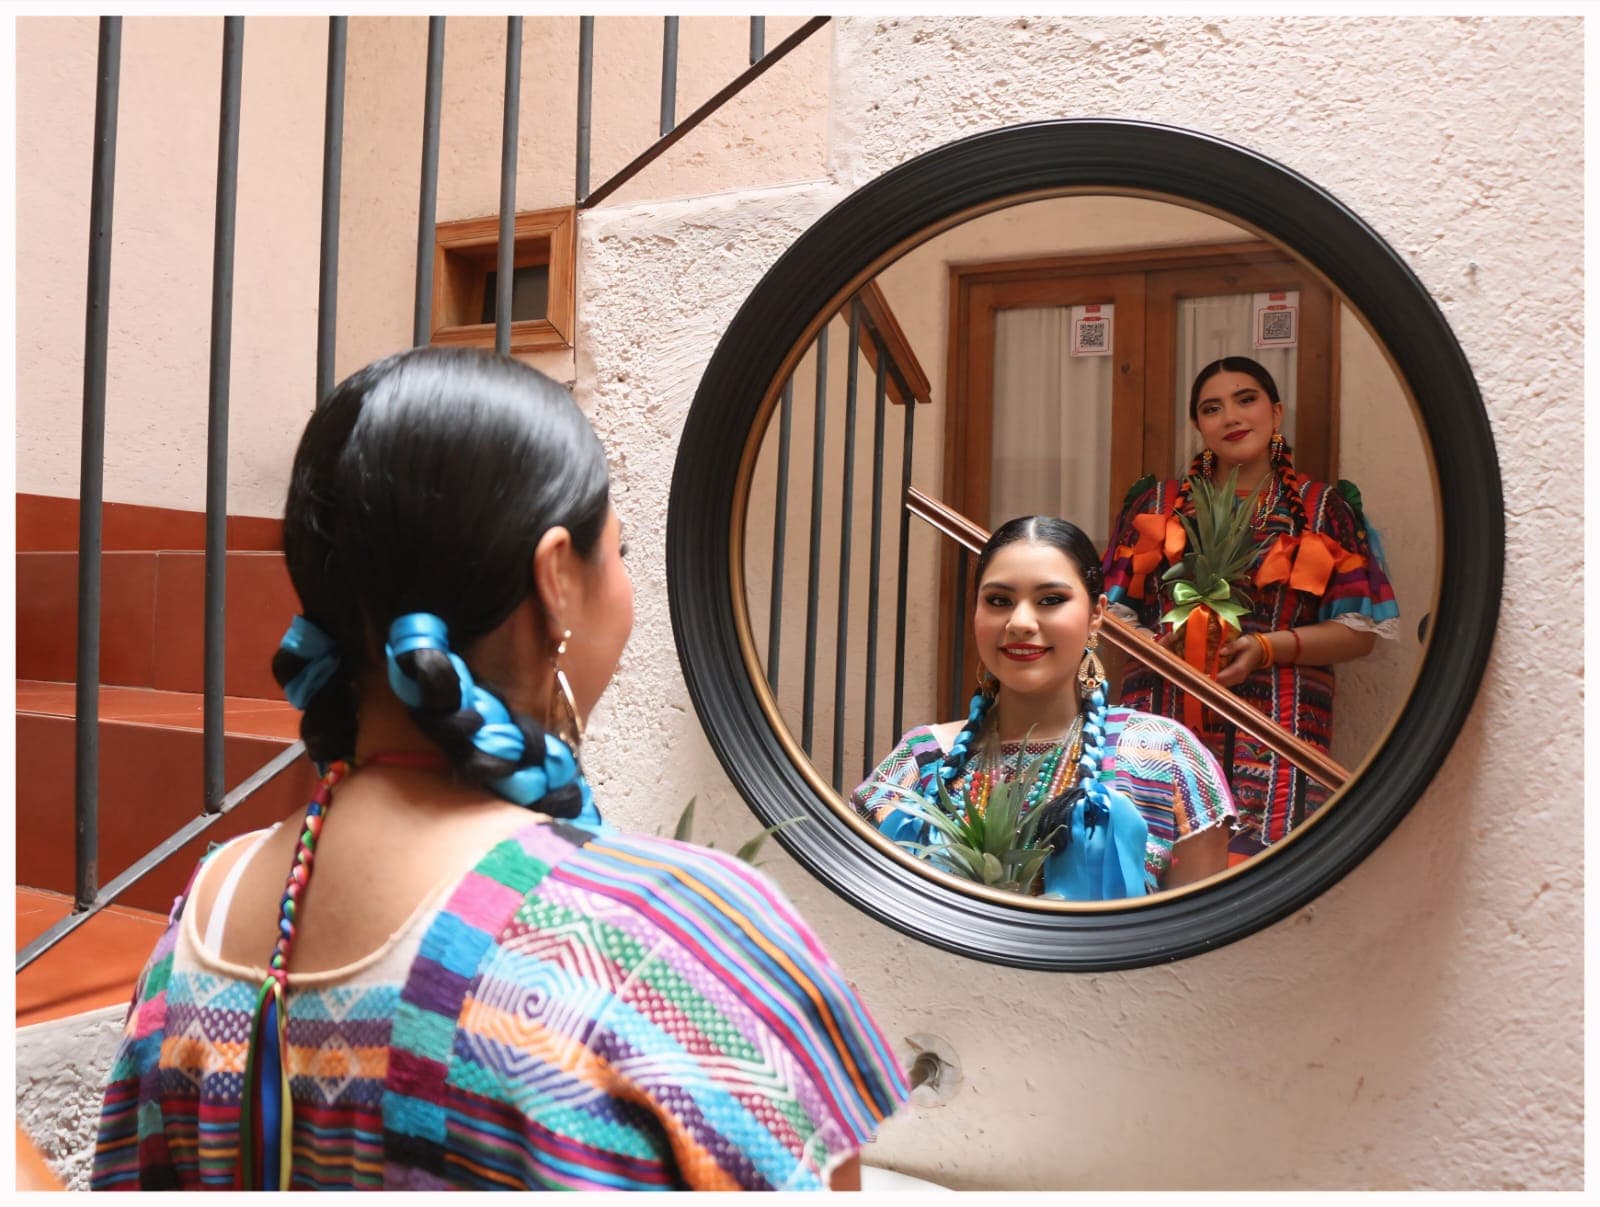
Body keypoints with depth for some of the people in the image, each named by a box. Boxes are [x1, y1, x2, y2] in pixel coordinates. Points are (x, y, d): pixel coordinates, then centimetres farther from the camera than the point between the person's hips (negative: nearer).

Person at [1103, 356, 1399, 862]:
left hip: (1272, 737, 0)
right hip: (1162, 725, 1)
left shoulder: (1325, 509, 12)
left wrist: (1266, 646, -9)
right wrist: (1160, 645, -10)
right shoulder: (1156, 504, 15)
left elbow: (1361, 631, 6)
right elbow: (1116, 613, 11)